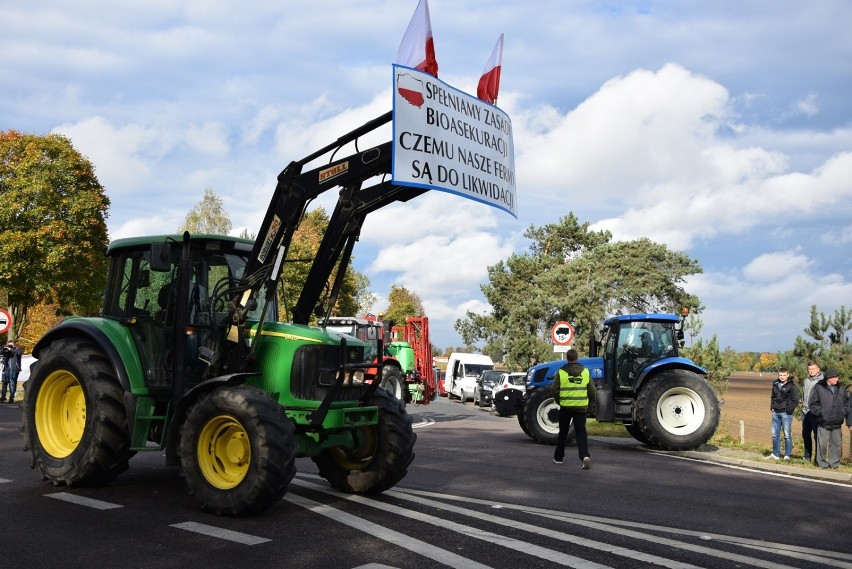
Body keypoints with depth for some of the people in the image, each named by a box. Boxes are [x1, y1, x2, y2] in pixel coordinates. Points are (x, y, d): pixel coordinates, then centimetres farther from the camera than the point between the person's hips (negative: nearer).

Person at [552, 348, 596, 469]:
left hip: (565, 406, 0)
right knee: (581, 432, 2)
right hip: (581, 407, 1)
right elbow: (592, 390, 3)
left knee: (563, 432, 14)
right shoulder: (585, 371, 1)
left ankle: (558, 457, 24)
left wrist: (559, 401, 11)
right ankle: (585, 456, -18)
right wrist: (588, 402, 18)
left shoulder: (561, 372, -5)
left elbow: (554, 390, -5)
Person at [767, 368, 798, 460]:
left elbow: (795, 401, -7)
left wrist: (788, 409, -13)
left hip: (786, 413, -6)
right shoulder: (775, 384, 11)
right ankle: (775, 454, 19)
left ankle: (787, 455, 6)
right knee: (775, 434, 10)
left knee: (787, 434, -2)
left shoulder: (792, 386, -6)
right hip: (776, 413, 6)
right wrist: (771, 406, 9)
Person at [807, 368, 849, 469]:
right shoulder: (818, 388, -5)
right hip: (823, 422, -4)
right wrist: (821, 412, -12)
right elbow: (812, 404, -4)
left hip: (836, 423, 4)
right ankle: (822, 462, 10)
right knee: (822, 443, -2)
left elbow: (846, 403, 14)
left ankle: (834, 462, 20)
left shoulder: (840, 389, 8)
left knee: (836, 443, 9)